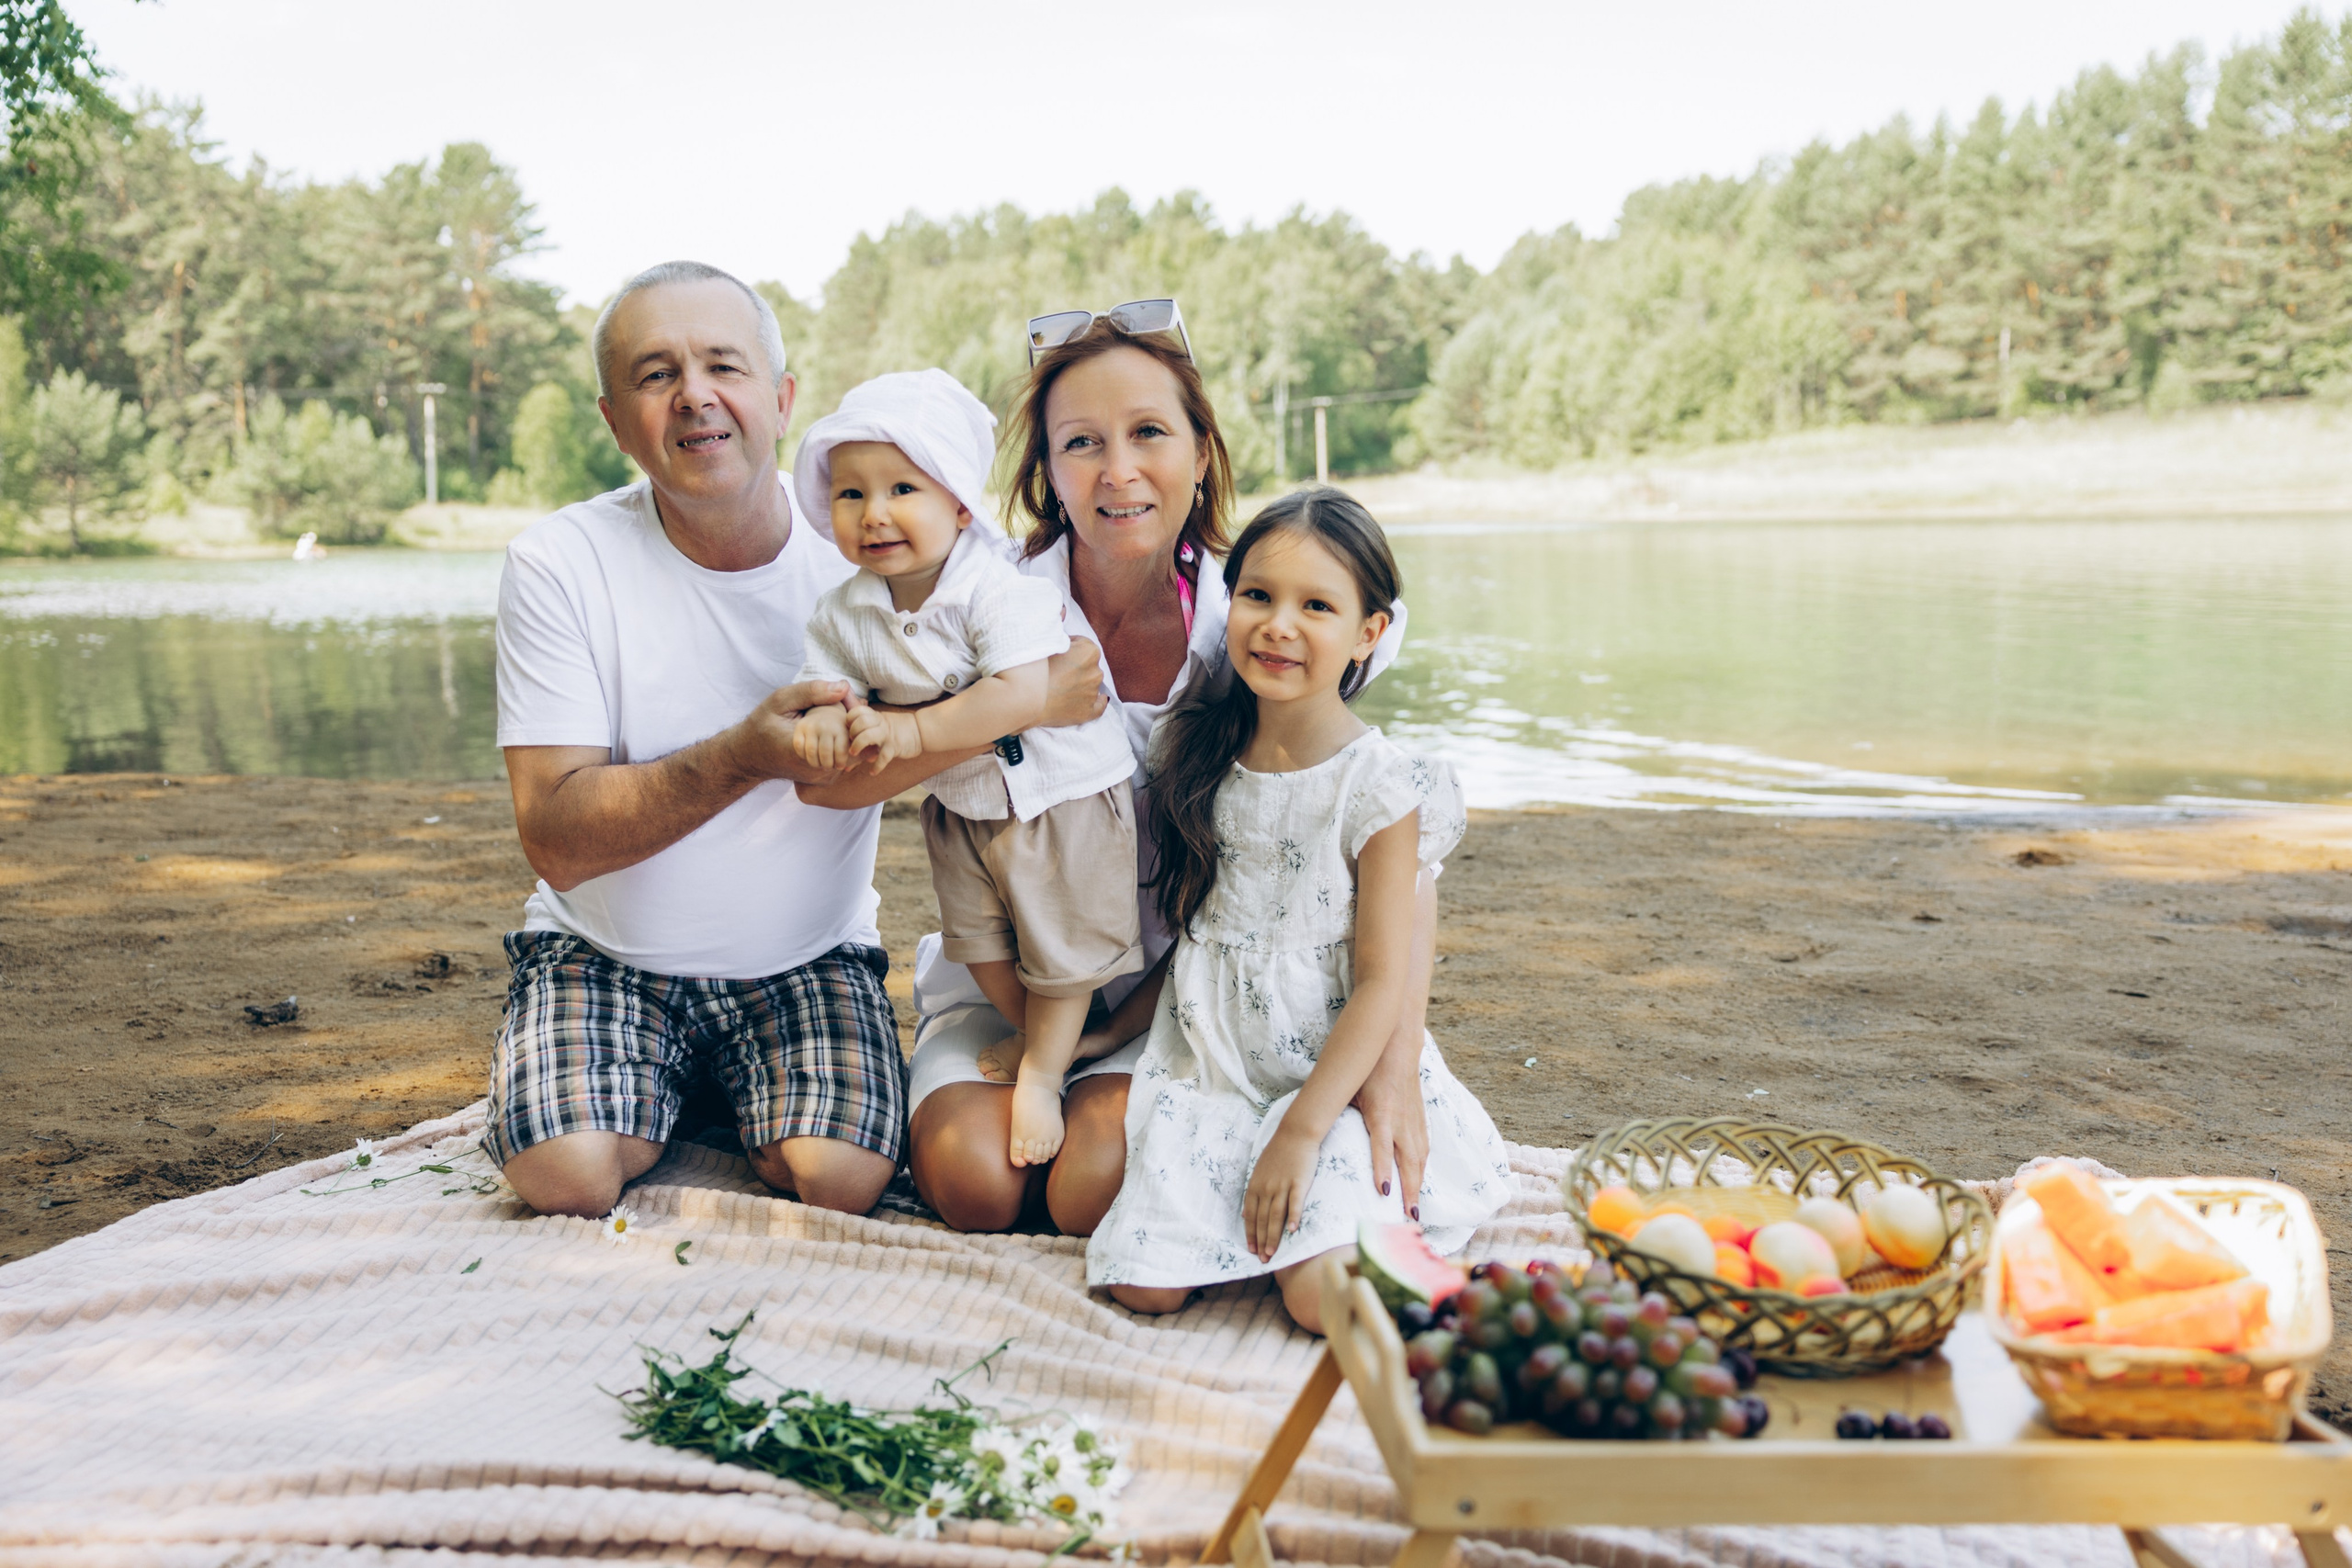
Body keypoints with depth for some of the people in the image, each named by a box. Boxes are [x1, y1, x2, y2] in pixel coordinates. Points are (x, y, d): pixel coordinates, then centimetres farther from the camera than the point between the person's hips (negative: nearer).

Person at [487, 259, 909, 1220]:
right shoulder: (559, 565, -13)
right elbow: (556, 840, -19)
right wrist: (744, 756, -35)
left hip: (808, 956, 1)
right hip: (605, 951, 0)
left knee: (839, 1179, -21)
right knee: (565, 1179, -23)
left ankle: (733, 1098, 13)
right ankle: (656, 1098, 12)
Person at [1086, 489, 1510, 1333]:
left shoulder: (1379, 787, -12)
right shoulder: (1200, 755, 3)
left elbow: (1382, 985, -13)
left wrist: (1299, 1132, -19)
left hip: (1333, 1075, -3)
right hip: (1207, 1073, 4)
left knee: (1325, 1299, -22)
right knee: (1143, 1285, -13)